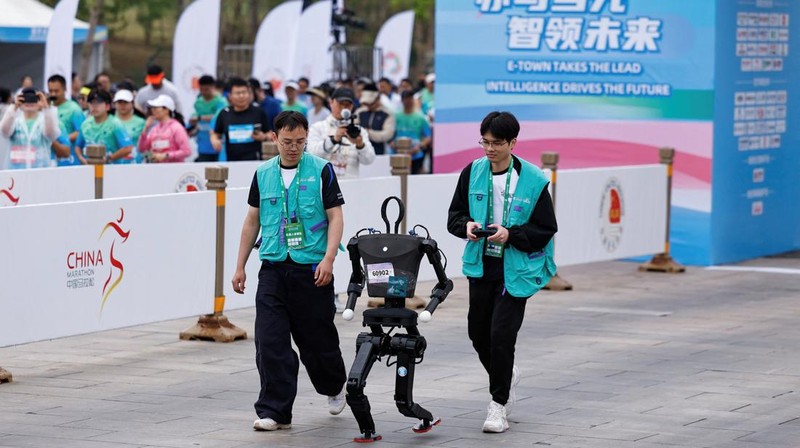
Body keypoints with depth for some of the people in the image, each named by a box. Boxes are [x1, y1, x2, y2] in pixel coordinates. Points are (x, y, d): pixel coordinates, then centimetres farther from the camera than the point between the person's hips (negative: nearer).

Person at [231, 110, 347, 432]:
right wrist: (240, 267, 14)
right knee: (270, 342, -6)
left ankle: (334, 387, 37)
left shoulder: (321, 170, -2)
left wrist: (328, 258, -17)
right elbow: (252, 220, 16)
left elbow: (335, 217, -4)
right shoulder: (263, 174, 9)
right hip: (273, 269, 3)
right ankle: (275, 411, -3)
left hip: (312, 270, -3)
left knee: (317, 338, 8)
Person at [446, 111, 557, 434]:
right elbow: (454, 215, 9)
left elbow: (545, 231, -7)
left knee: (502, 334, -10)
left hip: (515, 269, -4)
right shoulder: (473, 172, 0)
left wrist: (511, 235, -22)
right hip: (481, 265, 4)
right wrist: (467, 226, -13)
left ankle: (499, 404, 6)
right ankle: (506, 376, 40)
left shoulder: (533, 181, -11)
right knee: (478, 332, 11)